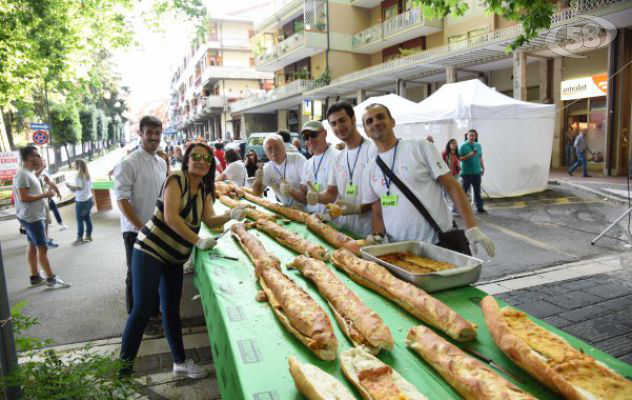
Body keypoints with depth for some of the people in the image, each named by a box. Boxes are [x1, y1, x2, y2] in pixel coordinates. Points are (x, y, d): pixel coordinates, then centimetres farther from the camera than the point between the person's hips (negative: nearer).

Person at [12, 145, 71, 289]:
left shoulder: (29, 173, 13)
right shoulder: (22, 175, -18)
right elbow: (24, 198, -24)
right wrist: (44, 195, -19)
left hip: (35, 216, 10)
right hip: (31, 217, -10)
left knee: (32, 245, 14)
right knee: (42, 247, -7)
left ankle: (35, 277, 22)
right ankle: (51, 279, -3)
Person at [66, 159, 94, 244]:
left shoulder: (79, 174, -13)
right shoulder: (87, 174, 9)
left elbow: (79, 187, -18)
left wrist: (70, 186, -4)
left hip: (81, 200, -8)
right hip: (89, 199, 8)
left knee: (80, 219, -1)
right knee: (87, 217, 12)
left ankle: (80, 238, 2)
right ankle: (88, 235, 16)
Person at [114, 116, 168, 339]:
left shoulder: (161, 162, 9)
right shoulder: (129, 164, -13)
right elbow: (122, 199, -16)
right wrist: (142, 227, -19)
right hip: (136, 231, -6)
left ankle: (153, 314, 33)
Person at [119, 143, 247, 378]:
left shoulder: (204, 190, 6)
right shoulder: (176, 179, -15)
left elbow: (210, 220, -1)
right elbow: (170, 217, -24)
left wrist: (231, 215, -20)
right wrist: (198, 241, -24)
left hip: (175, 259, 7)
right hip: (149, 251, -7)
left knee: (172, 310, 14)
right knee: (142, 309, -5)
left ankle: (180, 362, 24)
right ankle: (124, 363, 10)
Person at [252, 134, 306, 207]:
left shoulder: (298, 159, -5)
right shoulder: (267, 168, 9)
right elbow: (257, 193, 13)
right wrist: (258, 180, -9)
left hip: (303, 207, -3)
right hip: (285, 208, 4)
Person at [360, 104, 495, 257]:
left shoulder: (420, 147, -4)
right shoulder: (369, 170, 7)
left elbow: (451, 186, -6)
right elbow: (377, 213, 10)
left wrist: (472, 228, -12)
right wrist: (378, 237, -9)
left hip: (438, 244, -3)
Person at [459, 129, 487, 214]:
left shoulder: (478, 146, 10)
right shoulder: (463, 146, -5)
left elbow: (480, 158, 16)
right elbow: (460, 158, -9)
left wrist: (483, 168, 14)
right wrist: (469, 155, -22)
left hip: (477, 172, 4)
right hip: (466, 172, -4)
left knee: (477, 191, 8)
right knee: (464, 191, 2)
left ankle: (480, 207, 14)